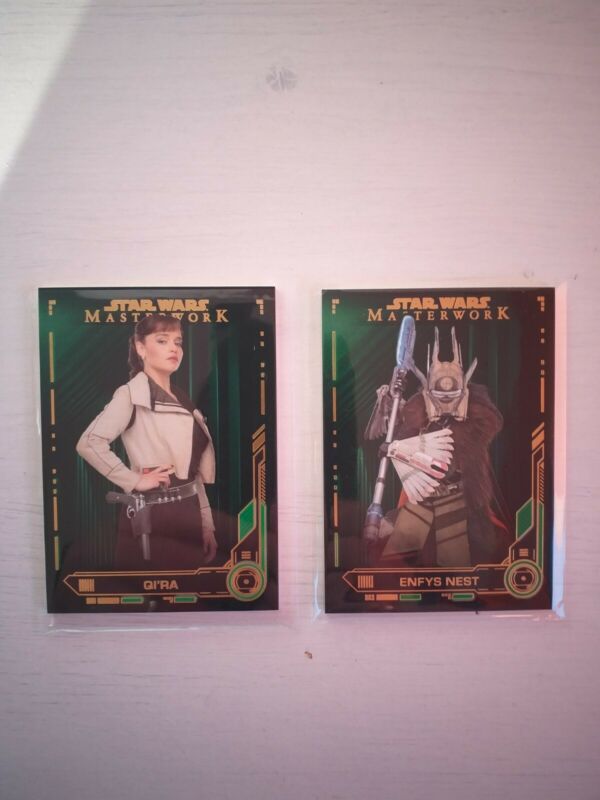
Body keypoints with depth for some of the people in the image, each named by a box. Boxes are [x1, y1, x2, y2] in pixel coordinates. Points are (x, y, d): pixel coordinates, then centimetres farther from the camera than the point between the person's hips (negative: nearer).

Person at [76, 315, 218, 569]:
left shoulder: (182, 401, 14)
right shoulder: (131, 394, -8)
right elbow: (89, 443, -23)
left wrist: (207, 524, 12)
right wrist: (134, 480, -17)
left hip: (188, 513, 7)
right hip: (151, 517, -7)